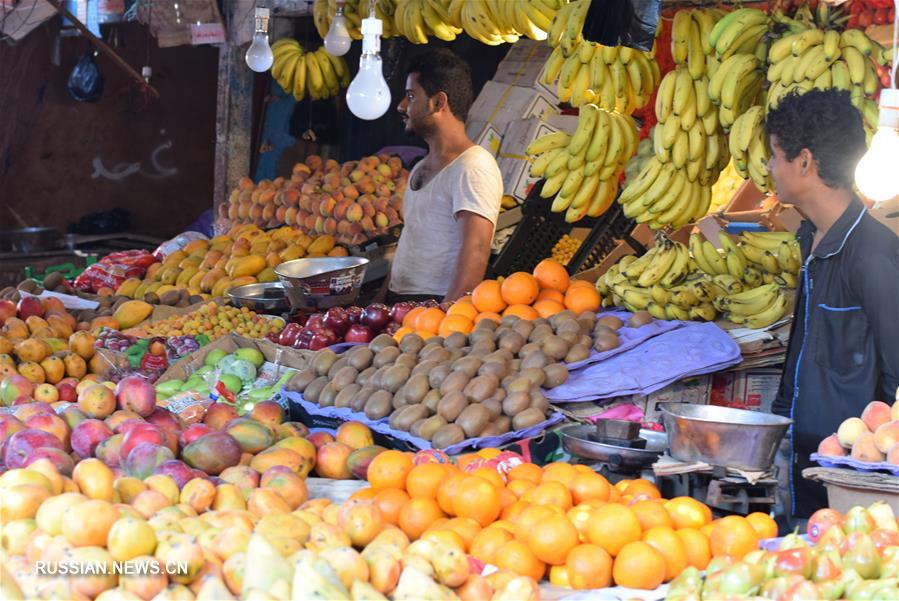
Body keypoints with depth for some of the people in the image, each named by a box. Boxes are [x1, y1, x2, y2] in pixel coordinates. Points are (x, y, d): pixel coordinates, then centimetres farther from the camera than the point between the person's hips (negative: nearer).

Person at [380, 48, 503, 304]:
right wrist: (382, 299, 14)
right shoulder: (421, 167, 20)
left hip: (438, 304, -8)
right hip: (398, 302, 8)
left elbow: (475, 253, -19)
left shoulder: (473, 167, -11)